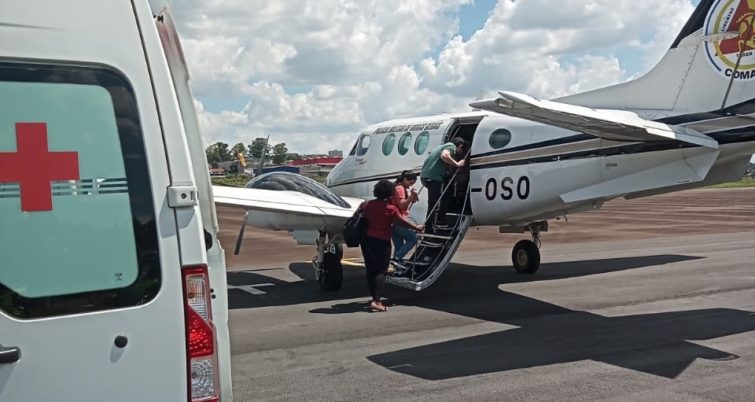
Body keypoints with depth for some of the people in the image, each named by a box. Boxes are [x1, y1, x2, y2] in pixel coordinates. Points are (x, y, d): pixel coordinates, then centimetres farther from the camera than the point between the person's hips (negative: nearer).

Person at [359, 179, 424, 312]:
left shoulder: (368, 204, 2)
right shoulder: (391, 209, -11)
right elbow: (402, 222, -5)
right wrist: (417, 228, 8)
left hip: (367, 239, 6)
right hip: (381, 242, -6)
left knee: (370, 270, 14)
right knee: (380, 271, -4)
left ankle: (374, 298, 22)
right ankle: (376, 301, -16)